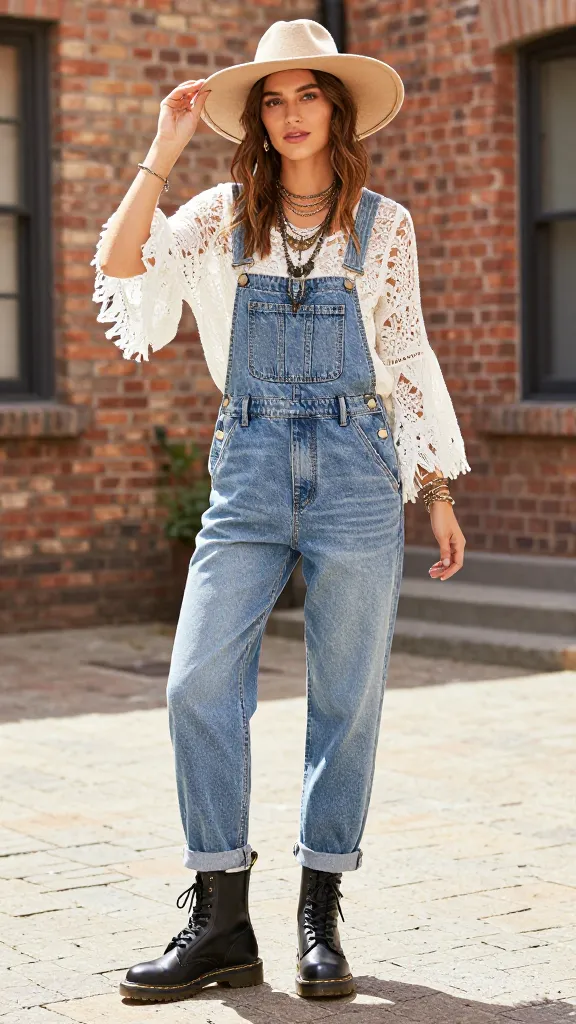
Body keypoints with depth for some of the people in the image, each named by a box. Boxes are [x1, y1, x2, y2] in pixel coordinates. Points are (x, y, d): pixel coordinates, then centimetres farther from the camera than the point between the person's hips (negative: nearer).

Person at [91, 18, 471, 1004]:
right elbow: (120, 269, -6)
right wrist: (164, 151, -9)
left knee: (347, 698, 2)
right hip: (249, 469, 1)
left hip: (357, 469, 0)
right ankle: (221, 920, 3)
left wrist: (437, 491, 10)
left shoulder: (384, 224, 8)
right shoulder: (222, 217, 9)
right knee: (199, 684, -7)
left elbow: (408, 358, 12)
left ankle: (321, 916, 14)